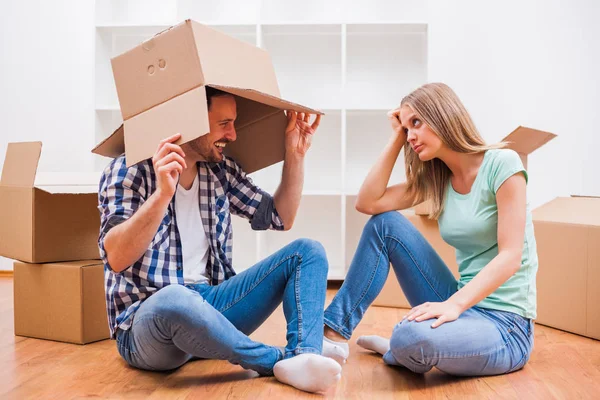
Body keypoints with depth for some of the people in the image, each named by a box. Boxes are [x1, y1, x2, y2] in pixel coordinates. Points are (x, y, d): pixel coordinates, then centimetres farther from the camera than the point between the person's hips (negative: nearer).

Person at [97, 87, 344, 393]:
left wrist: (295, 153, 5)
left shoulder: (221, 170, 8)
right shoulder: (128, 171, -9)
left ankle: (304, 357, -30)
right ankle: (281, 361, -21)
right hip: (146, 324, -6)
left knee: (306, 251, -5)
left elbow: (280, 218, 14)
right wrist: (161, 194, -36)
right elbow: (116, 258, -22)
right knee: (174, 299, -42)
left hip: (209, 304, 6)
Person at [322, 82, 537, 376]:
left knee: (411, 338, -36)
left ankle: (398, 351, 2)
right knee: (384, 223, -4)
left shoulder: (502, 164, -12)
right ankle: (334, 333, -5)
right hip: (464, 304, 6)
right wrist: (395, 140, 0)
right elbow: (367, 203, -1)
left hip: (504, 323, -6)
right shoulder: (436, 178, 8)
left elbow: (510, 256, -20)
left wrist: (454, 304, -32)